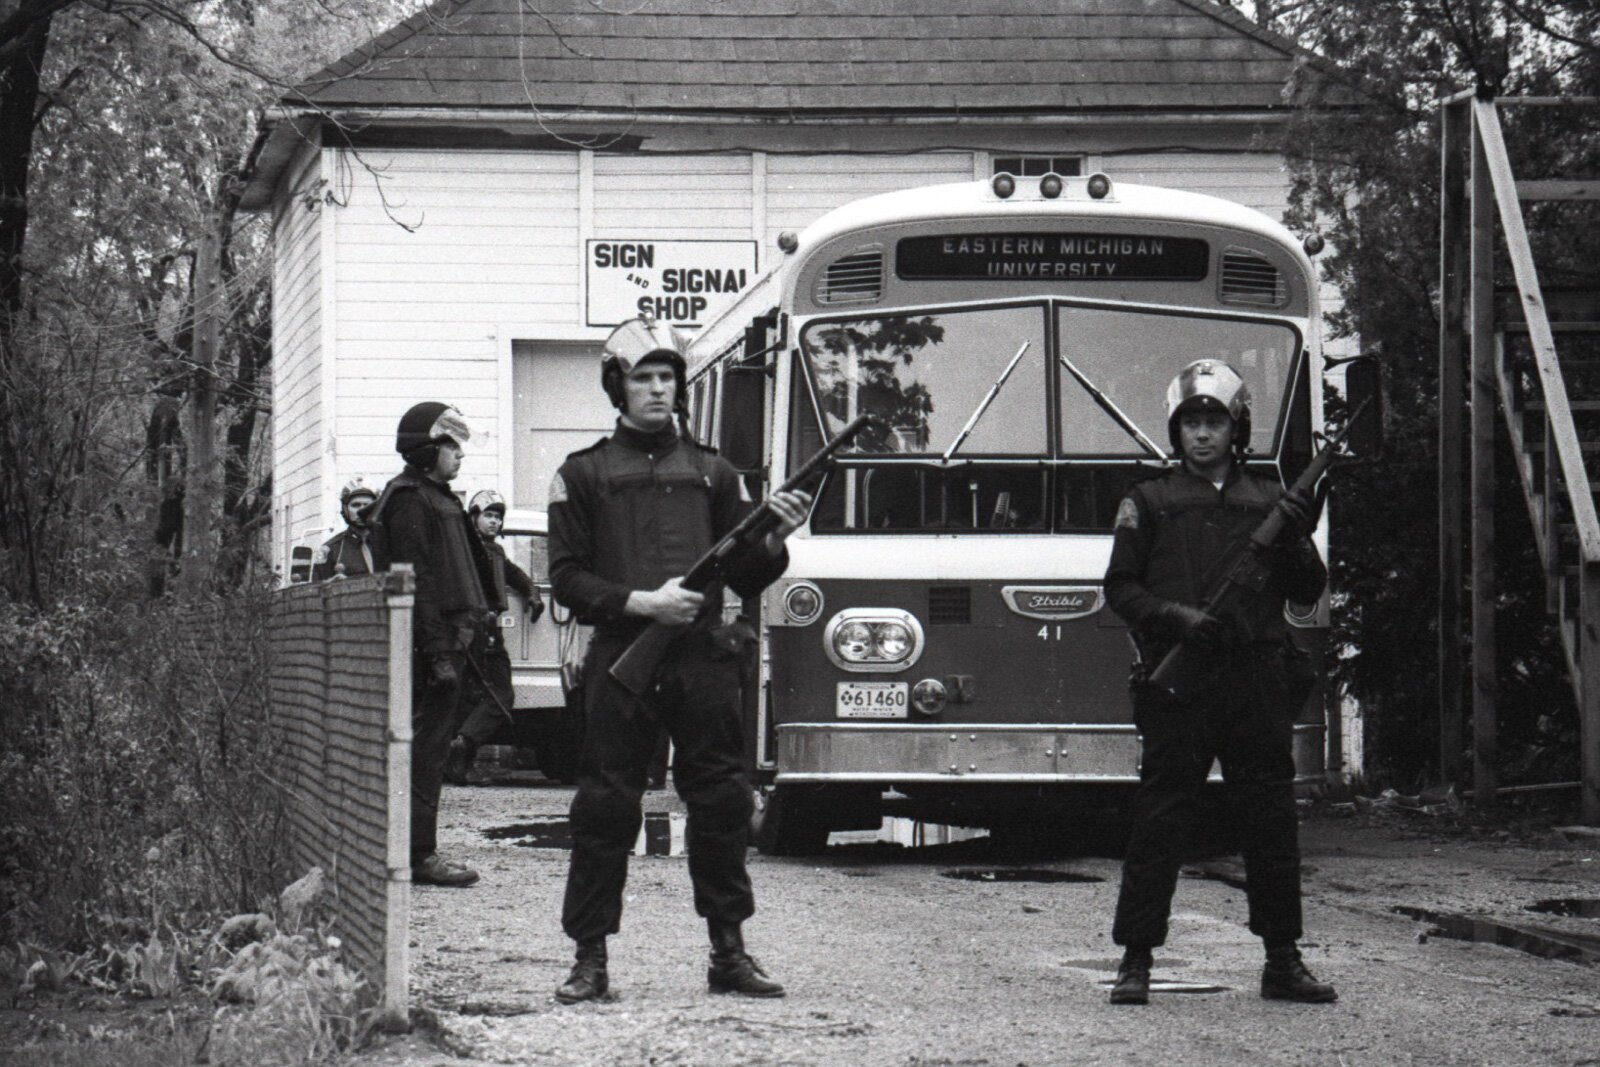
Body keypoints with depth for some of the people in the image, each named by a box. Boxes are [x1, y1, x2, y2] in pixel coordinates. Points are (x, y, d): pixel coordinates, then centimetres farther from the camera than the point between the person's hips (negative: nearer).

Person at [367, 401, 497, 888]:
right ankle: (420, 854, -10)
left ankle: (415, 851, 14)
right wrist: (439, 650, -22)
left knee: (427, 747, 11)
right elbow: (417, 581, -18)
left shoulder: (434, 497, 23)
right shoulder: (409, 500, -10)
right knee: (426, 746, -10)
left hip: (448, 638, 10)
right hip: (434, 641, -10)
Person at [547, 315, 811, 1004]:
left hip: (702, 659, 2)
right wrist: (642, 601, -11)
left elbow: (746, 579, 16)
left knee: (722, 803, 2)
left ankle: (729, 953, 10)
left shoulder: (711, 473, 16)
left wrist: (774, 540, -5)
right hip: (621, 658, -2)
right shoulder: (585, 474, 8)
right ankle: (590, 959, 4)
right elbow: (567, 579, 3)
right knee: (605, 810, -2)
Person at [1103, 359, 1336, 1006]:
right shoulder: (1149, 503, 10)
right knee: (1158, 823, -4)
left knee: (1271, 822, 3)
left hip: (1257, 680, 2)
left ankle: (1282, 961, 10)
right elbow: (1120, 588, 5)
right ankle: (1136, 959, 1)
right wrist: (1176, 617, -12)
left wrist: (1295, 540, -6)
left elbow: (1308, 592, 14)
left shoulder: (1268, 503, 16)